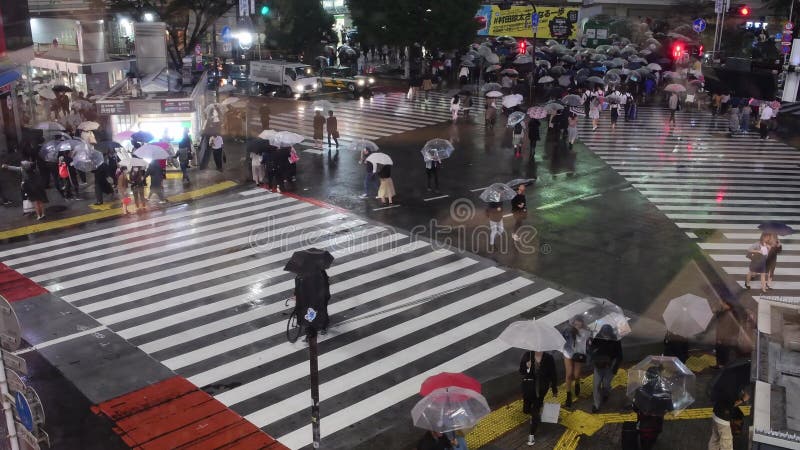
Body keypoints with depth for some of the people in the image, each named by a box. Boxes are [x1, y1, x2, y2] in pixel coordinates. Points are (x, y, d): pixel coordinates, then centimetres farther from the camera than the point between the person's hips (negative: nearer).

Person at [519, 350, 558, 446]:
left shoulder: (549, 358, -14)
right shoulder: (527, 355, -12)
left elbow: (553, 374, -3)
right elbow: (521, 371, -6)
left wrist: (555, 389, 5)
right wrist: (527, 367, -28)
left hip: (541, 387, -2)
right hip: (529, 385, 2)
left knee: (535, 411, -8)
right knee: (526, 410, 10)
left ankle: (532, 434, 7)